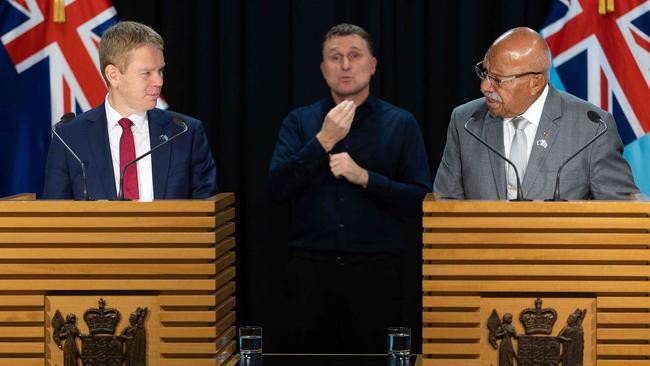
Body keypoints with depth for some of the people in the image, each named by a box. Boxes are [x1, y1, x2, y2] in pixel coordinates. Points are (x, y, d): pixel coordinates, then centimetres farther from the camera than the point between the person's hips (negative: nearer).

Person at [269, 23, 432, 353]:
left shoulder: (401, 124, 5)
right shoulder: (299, 121, 9)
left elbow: (421, 200, -1)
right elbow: (278, 187, -3)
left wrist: (364, 177, -13)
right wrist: (324, 140, -12)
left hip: (375, 270, -1)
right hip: (311, 268, 1)